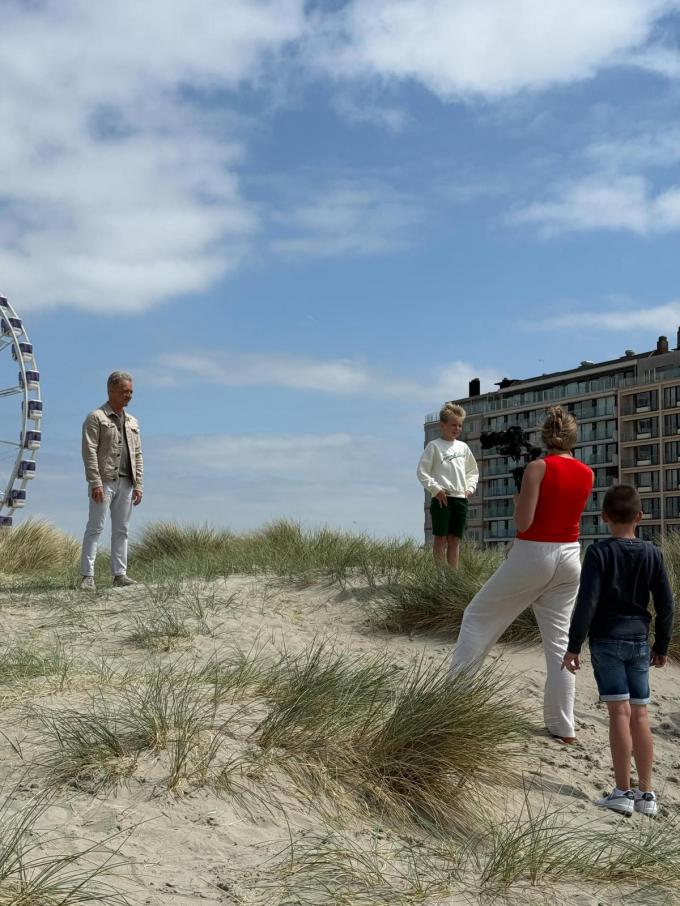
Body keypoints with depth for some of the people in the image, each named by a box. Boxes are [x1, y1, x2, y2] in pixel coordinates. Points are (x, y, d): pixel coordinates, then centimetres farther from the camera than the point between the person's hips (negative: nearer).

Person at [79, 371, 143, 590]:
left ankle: (119, 575, 11)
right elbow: (90, 453, -10)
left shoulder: (132, 422, 17)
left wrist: (138, 484, 7)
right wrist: (96, 483, -17)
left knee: (121, 530, 7)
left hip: (125, 482, 6)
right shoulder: (96, 418, -2)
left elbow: (138, 455, 16)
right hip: (104, 481, -6)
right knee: (95, 528, -6)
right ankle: (87, 576, -5)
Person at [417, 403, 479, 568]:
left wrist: (470, 487, 9)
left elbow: (473, 471, 24)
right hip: (441, 498, -5)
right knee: (441, 537, -2)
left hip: (461, 498, 5)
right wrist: (435, 488, -14)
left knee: (455, 539, 7)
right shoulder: (434, 446, -1)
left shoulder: (463, 447, 15)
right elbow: (422, 471, -6)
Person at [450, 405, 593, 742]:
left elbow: (523, 523, -17)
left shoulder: (538, 468, -14)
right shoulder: (587, 474, 3)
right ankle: (563, 726, 12)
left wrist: (518, 499, 2)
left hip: (532, 555, -5)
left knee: (478, 615, 11)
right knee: (559, 641, 10)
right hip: (569, 557, 5)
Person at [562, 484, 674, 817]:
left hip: (607, 641, -3)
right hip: (639, 642, 4)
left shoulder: (599, 552, -8)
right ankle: (645, 793, 12)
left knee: (619, 712, -3)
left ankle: (623, 792, 1)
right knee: (640, 715, 7)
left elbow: (587, 603, -13)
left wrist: (574, 646, -8)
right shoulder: (652, 554, 3)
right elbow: (665, 605, 5)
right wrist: (661, 646, 16)